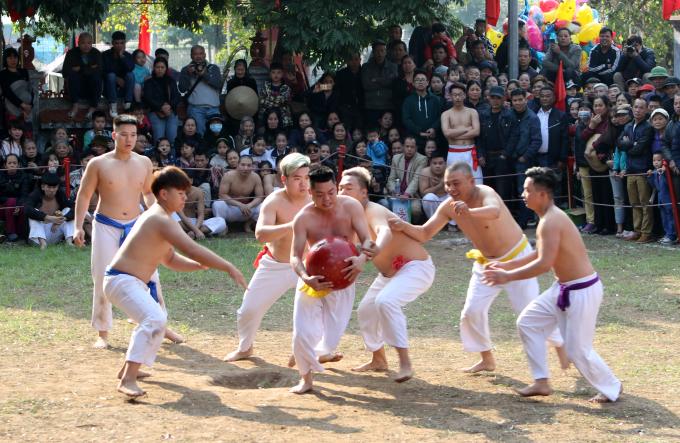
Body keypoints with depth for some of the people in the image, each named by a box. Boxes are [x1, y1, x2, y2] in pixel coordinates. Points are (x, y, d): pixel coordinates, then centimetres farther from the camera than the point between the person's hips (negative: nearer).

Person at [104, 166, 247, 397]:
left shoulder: (156, 217, 15)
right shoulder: (162, 220, -18)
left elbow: (170, 259, 20)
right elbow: (192, 249, -28)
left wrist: (200, 265, 3)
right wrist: (229, 268, -26)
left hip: (133, 281, 11)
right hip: (122, 280, -11)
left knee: (157, 318, 29)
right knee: (154, 320, -30)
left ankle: (129, 368, 41)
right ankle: (128, 381, -36)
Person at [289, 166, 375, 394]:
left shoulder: (351, 207, -16)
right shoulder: (303, 218, -20)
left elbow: (367, 240, -19)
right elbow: (295, 256, -21)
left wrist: (362, 259, -42)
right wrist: (306, 278, -42)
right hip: (313, 278, -1)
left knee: (331, 340, 1)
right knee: (303, 334, -11)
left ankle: (307, 352, 39)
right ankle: (306, 377, 17)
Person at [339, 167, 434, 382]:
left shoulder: (373, 211, -28)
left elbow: (386, 233, -51)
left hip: (416, 267, -10)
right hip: (390, 271, 10)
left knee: (386, 301, -33)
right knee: (366, 310, 16)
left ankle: (405, 363, -30)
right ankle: (378, 360, 37)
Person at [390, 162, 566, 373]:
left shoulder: (485, 193, -30)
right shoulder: (448, 207, -11)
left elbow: (495, 211, -54)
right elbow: (425, 233, -8)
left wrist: (469, 212, -75)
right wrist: (404, 227, -29)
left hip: (516, 257, -6)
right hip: (486, 261, 6)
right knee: (472, 311, -2)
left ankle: (561, 346, 16)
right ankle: (487, 359, 17)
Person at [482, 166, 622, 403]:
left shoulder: (550, 222, -24)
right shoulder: (551, 217, 8)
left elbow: (544, 264, -30)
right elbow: (538, 255, 19)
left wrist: (508, 277, -23)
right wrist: (507, 265, 14)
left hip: (582, 292, -10)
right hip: (564, 288, 10)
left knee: (577, 350, -1)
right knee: (528, 322, 11)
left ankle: (612, 387, 21)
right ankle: (542, 382, 16)